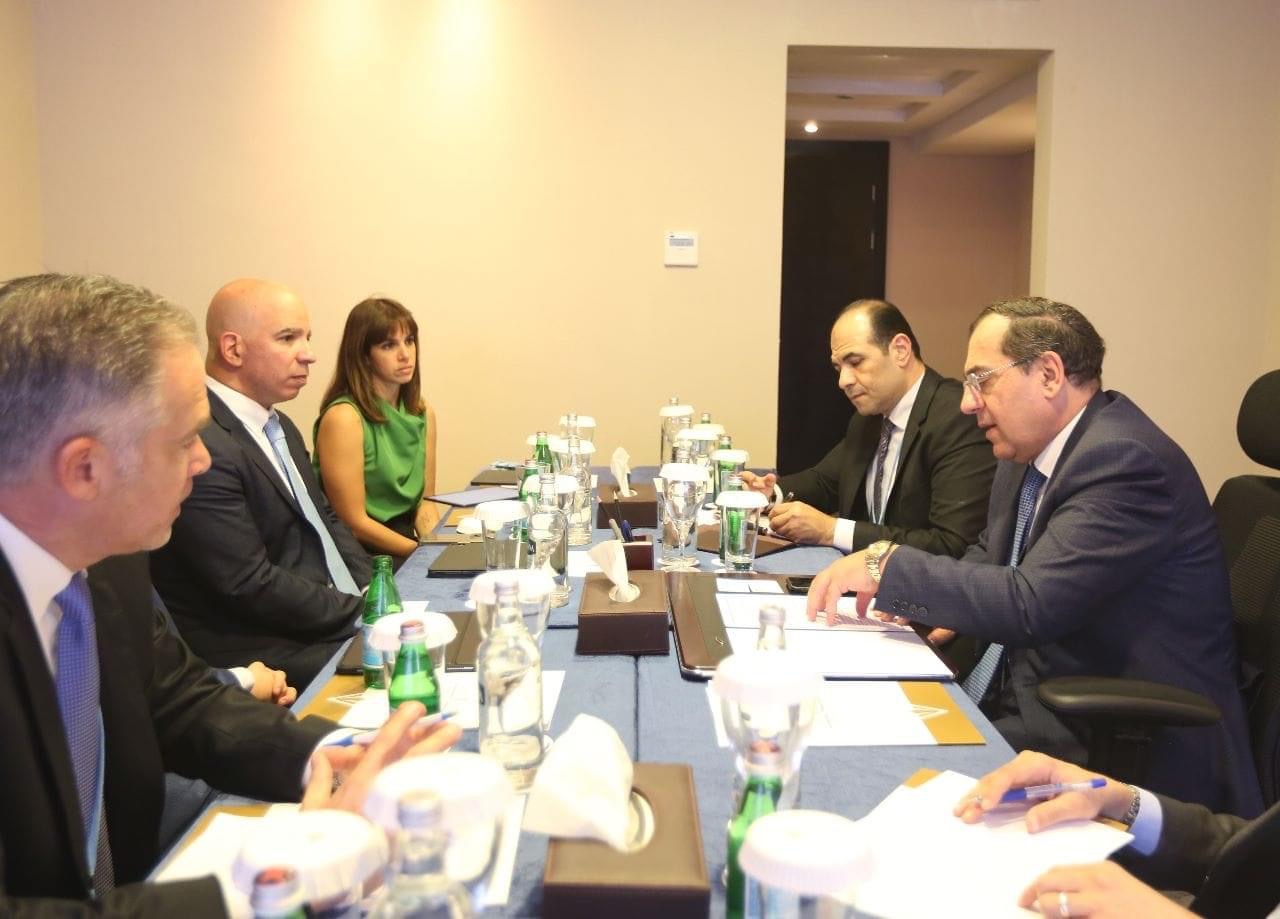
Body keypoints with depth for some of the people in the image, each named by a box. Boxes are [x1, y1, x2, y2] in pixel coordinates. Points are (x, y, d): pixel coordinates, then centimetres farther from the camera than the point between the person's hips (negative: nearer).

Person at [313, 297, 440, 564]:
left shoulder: (423, 414, 9)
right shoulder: (343, 418, -13)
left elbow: (425, 500, 12)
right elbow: (354, 522, -12)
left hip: (411, 544, 7)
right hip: (361, 557, -7)